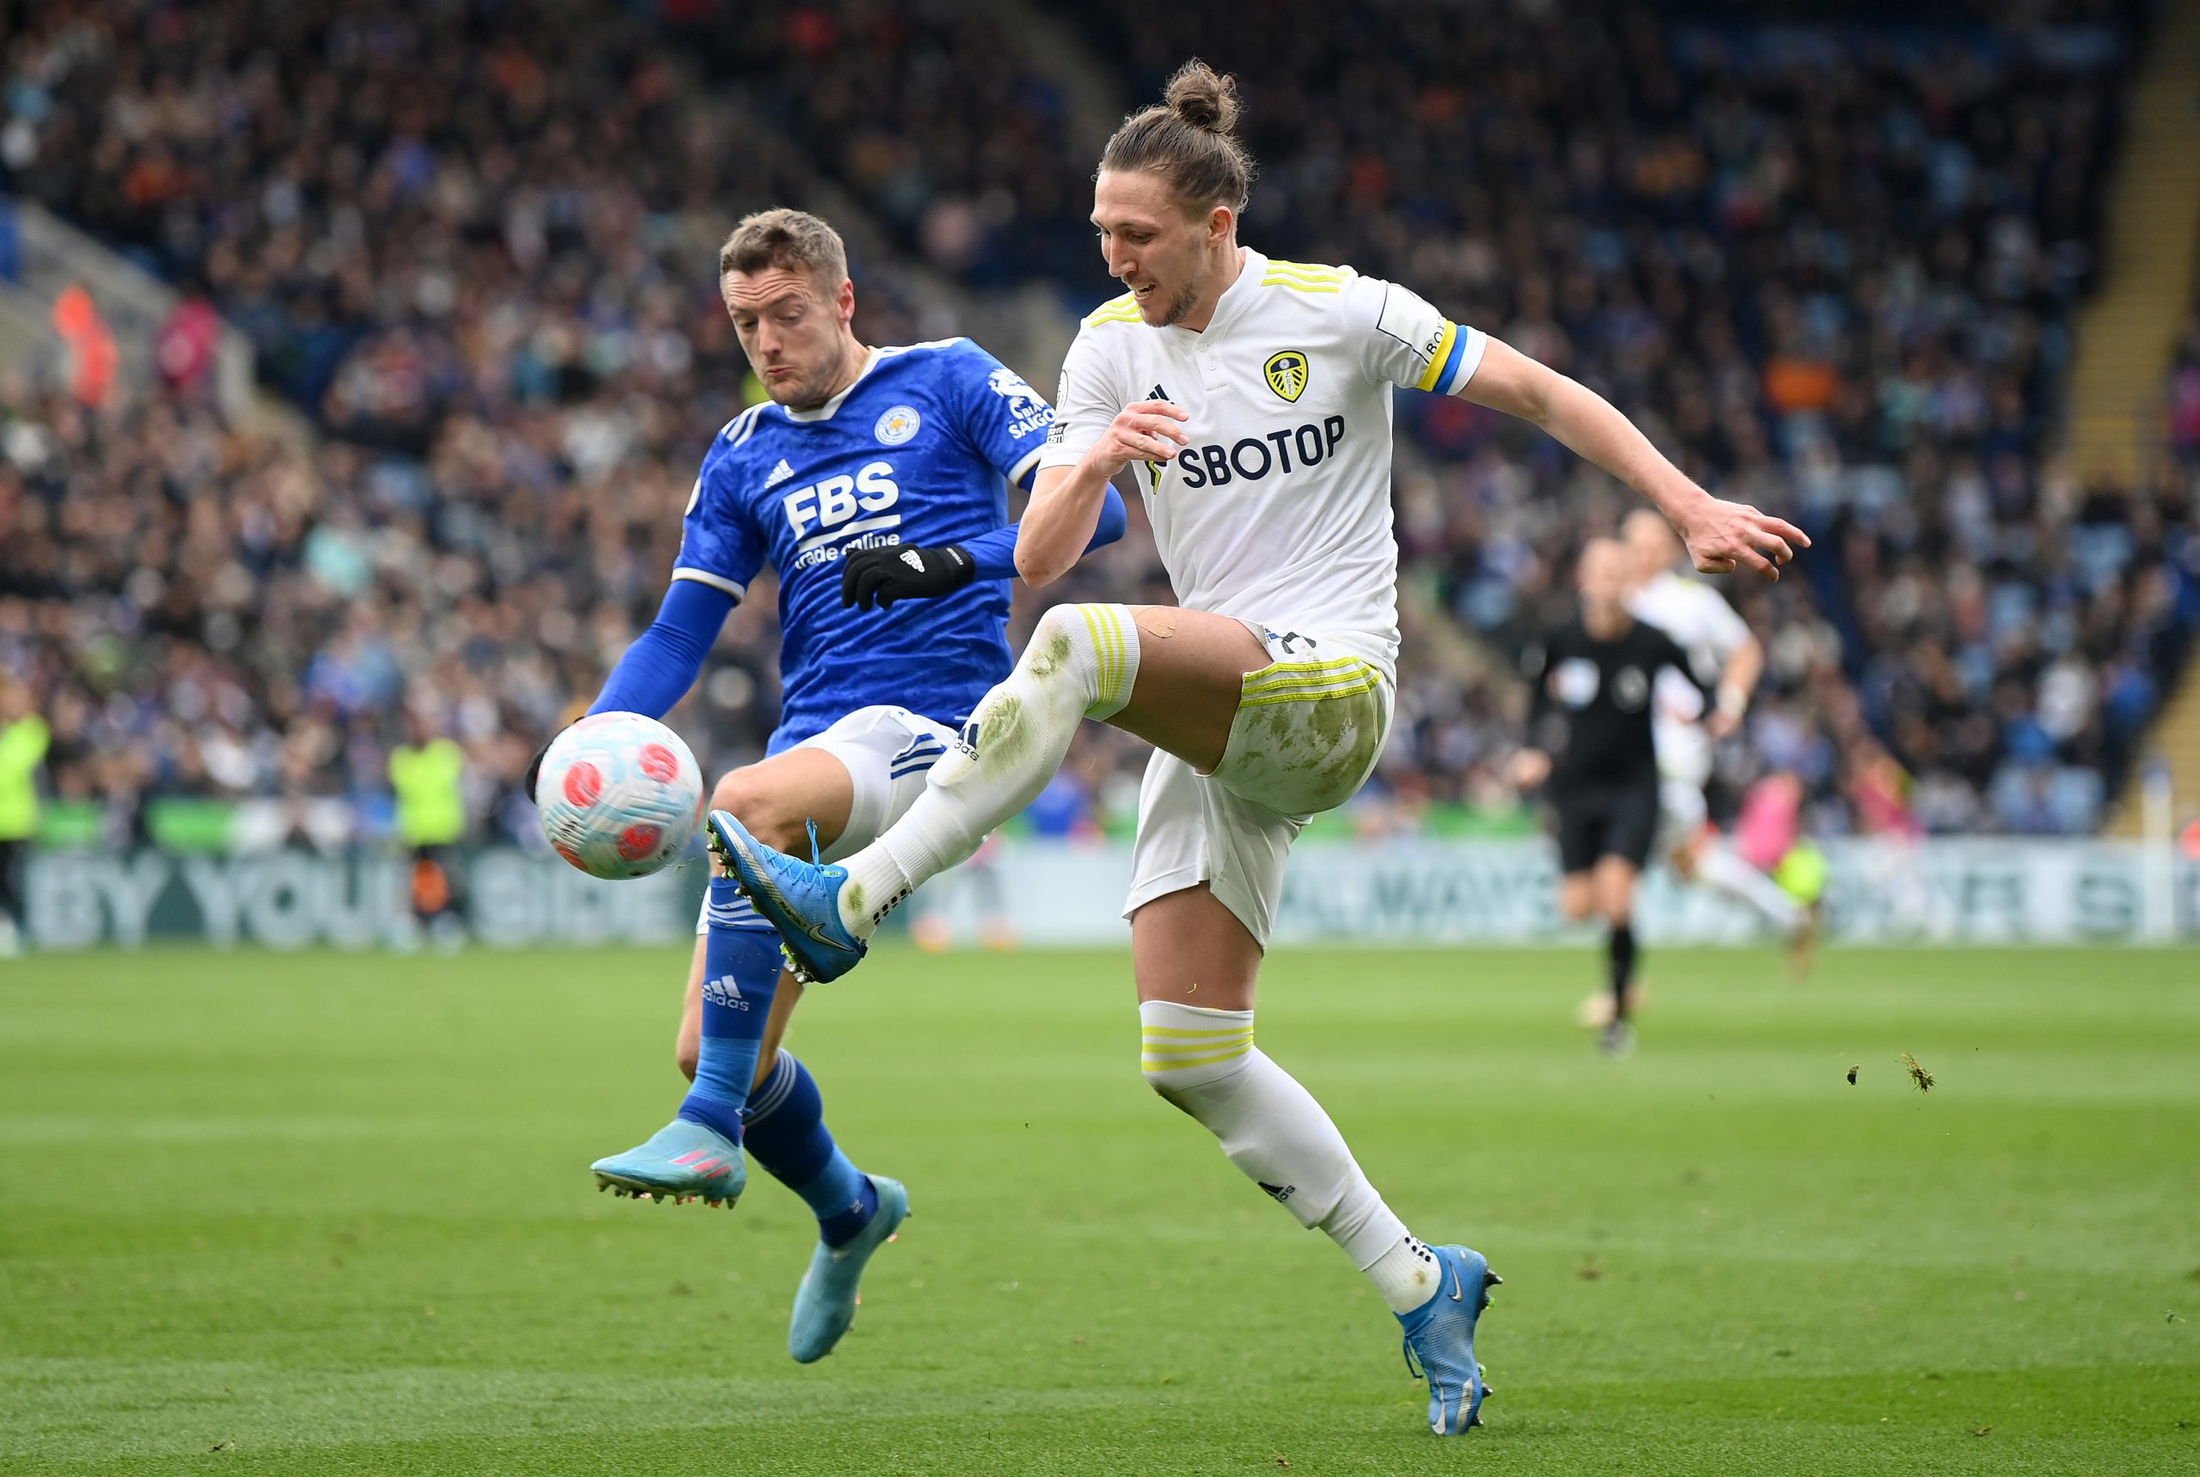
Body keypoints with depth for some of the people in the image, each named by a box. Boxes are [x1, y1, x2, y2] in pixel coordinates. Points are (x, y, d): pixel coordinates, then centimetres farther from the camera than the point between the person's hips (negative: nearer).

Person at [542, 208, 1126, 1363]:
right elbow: (678, 636, 15)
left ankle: (710, 1132, -35)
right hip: (813, 742, 6)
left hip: (935, 722, -6)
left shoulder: (948, 381, 4)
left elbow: (1089, 508, -5)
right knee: (713, 1048, -4)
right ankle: (848, 1212, 27)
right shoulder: (743, 457, 17)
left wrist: (951, 561, -21)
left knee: (746, 801, -36)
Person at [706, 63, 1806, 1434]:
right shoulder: (1110, 345, 7)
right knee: (1190, 1059, -2)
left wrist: (1696, 509, -2)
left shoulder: (1340, 312, -4)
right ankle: (1421, 1285, 9)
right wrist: (1093, 463, -21)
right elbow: (1039, 556, 1)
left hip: (1333, 682, -6)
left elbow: (1542, 394, 3)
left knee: (1081, 644, -33)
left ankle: (851, 901, -32)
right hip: (1219, 720, 6)